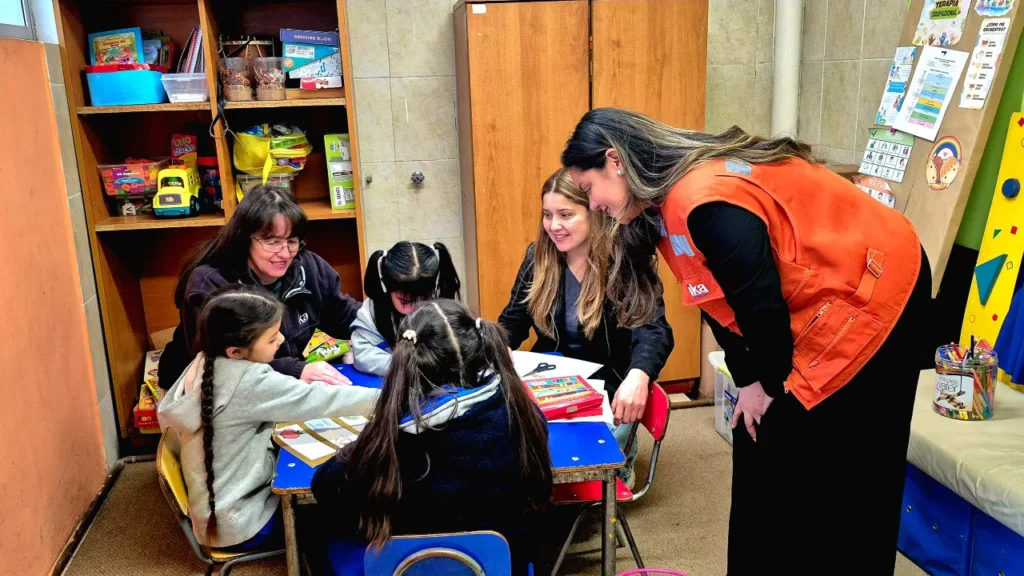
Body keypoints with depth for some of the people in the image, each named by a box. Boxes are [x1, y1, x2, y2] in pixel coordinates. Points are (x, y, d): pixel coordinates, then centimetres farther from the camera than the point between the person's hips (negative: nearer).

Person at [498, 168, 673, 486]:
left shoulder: (627, 260, -14)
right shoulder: (538, 256, 1)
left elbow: (653, 328, -24)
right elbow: (513, 322, 4)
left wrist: (638, 376, -46)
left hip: (611, 388, -3)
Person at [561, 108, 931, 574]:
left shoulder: (705, 204, -29)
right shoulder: (670, 202, 2)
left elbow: (763, 306, -26)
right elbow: (720, 303, 8)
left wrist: (769, 385, -10)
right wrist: (748, 383, 5)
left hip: (870, 296, -10)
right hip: (816, 307, 10)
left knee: (840, 474, -1)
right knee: (761, 445, 14)